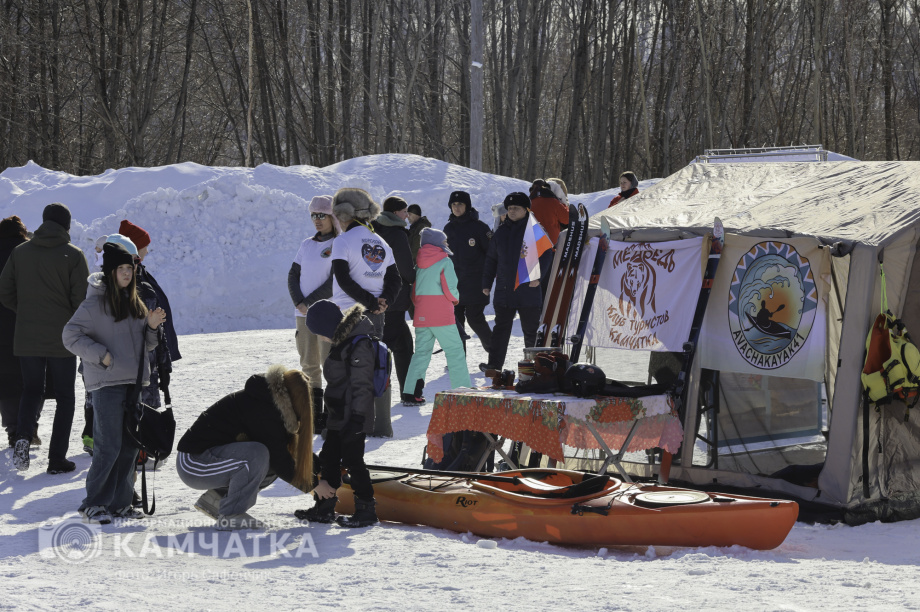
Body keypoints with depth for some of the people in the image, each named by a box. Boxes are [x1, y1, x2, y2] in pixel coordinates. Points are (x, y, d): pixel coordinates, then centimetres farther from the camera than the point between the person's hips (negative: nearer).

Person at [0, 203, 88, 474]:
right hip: (62, 339, -3)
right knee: (64, 398, 10)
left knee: (32, 391, 18)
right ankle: (57, 459, 7)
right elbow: (82, 299, -12)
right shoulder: (73, 255, -9)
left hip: (26, 338, 3)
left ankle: (23, 435, -9)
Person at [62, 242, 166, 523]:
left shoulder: (133, 302, 14)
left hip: (134, 382, 7)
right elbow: (71, 336, -11)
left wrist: (152, 327, -1)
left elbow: (145, 344, 19)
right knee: (108, 447, -9)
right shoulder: (95, 303, -8)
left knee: (129, 446, 9)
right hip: (107, 384, -7)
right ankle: (93, 504, 0)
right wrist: (101, 355, -17)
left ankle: (120, 502, 17)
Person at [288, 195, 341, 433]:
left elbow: (335, 282, -11)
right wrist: (299, 303, -4)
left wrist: (311, 302, -11)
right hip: (304, 314, 6)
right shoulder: (306, 245, 14)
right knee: (309, 364, 7)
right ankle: (313, 414, 13)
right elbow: (293, 275, 12)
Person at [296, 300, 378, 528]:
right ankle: (324, 507, 23)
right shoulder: (341, 342, 12)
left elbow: (362, 385, -21)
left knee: (352, 460, -7)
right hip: (338, 416, 10)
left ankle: (366, 510, 1)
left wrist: (358, 417, -22)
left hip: (354, 416, -10)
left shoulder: (359, 346, -20)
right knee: (329, 458, 14)